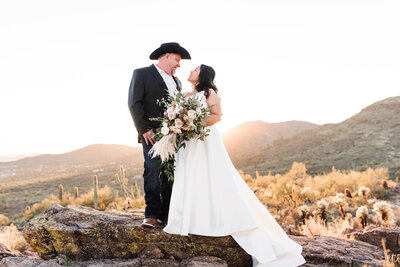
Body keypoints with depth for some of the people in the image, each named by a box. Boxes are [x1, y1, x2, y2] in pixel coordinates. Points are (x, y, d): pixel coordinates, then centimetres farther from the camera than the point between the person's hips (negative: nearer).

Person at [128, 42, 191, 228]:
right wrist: (143, 130, -11)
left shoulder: (176, 82, 24)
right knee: (153, 172, -10)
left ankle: (166, 214, 10)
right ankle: (151, 215, 0)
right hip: (153, 135, -5)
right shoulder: (142, 74, 5)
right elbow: (134, 103, -4)